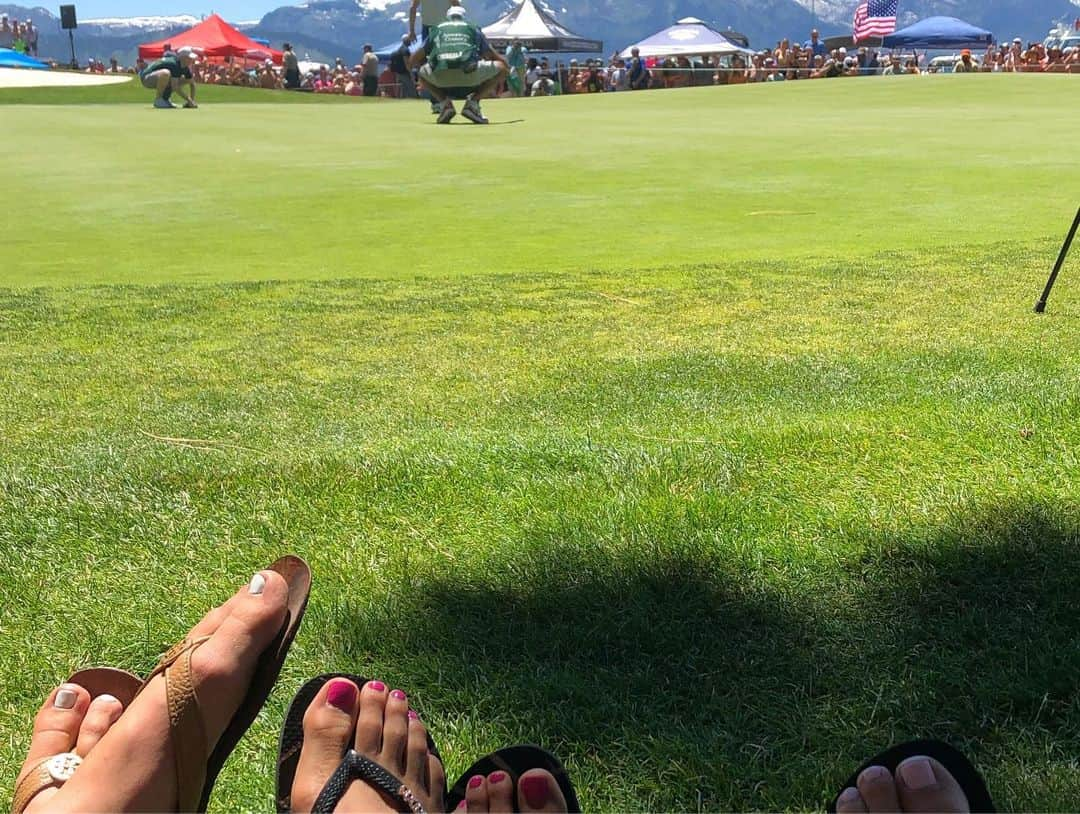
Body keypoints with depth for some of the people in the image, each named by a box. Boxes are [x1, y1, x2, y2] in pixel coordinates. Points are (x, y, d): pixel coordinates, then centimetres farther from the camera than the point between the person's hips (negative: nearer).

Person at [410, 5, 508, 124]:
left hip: (440, 78, 2)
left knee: (422, 73, 36)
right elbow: (498, 59, 28)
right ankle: (473, 102, 5)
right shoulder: (473, 29, 27)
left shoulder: (436, 29, 30)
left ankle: (444, 102, 9)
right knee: (501, 67, 22)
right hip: (469, 76, -2)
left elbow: (413, 61, 34)